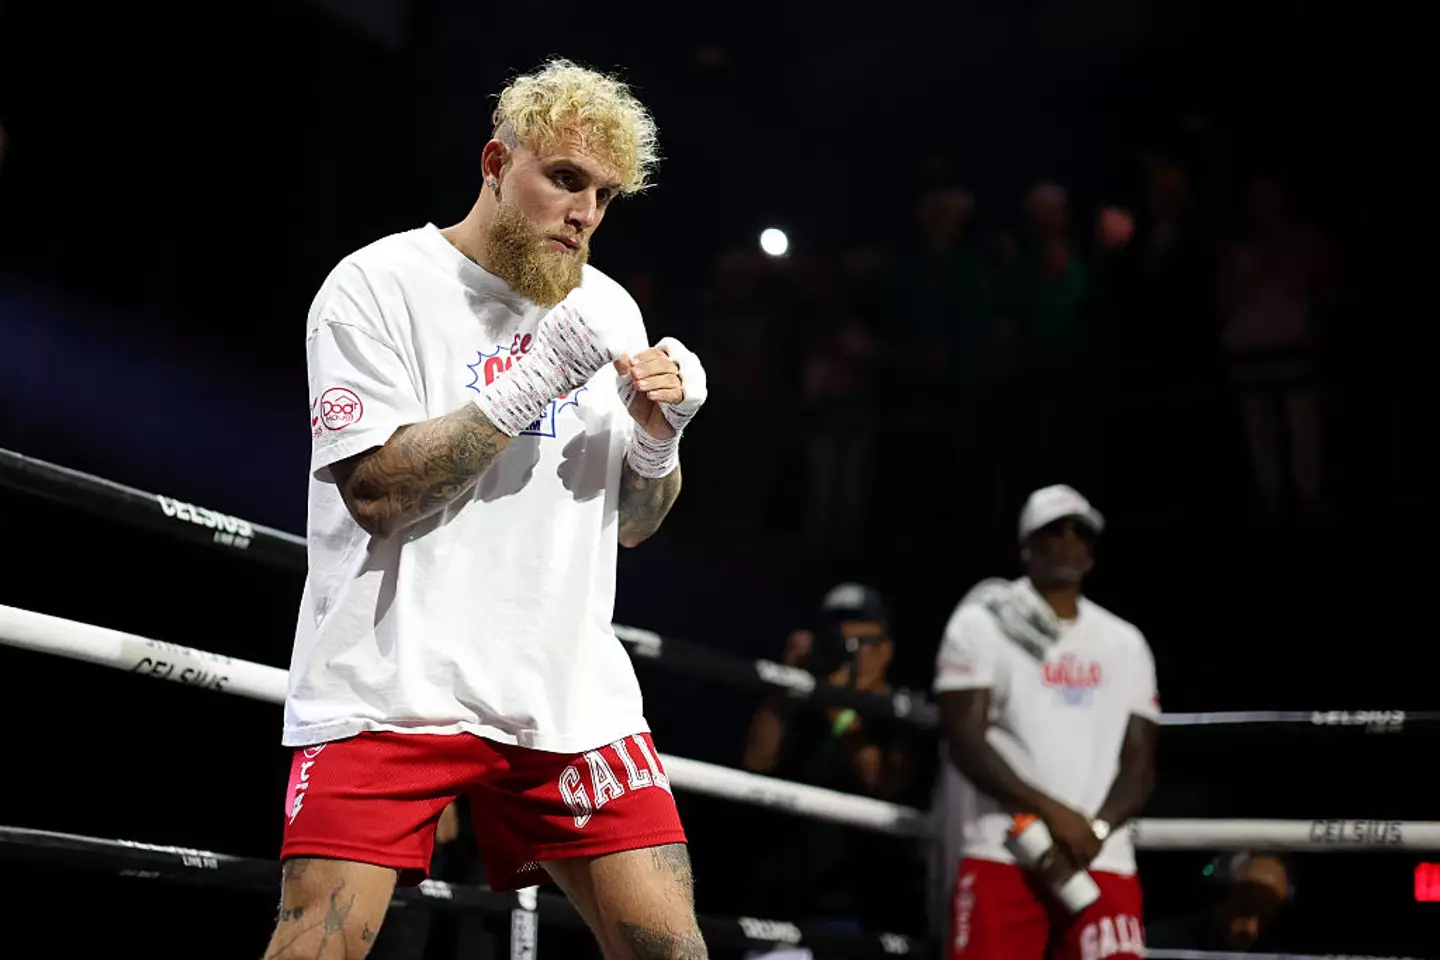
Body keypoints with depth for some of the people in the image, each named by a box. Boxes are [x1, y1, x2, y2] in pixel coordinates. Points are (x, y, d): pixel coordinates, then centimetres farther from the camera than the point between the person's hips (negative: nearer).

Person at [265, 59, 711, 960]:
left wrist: (658, 436, -4)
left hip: (571, 698, 5)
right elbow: (376, 489, -13)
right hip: (391, 685, -5)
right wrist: (532, 383, -17)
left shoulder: (609, 309, 14)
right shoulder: (378, 285, -3)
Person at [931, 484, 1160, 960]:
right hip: (1002, 857, -3)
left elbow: (1139, 764, 11)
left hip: (1104, 863, 3)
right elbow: (964, 741, -6)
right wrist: (1053, 812, -15)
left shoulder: (1125, 644, 17)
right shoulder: (982, 625, 4)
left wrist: (1093, 831, -8)